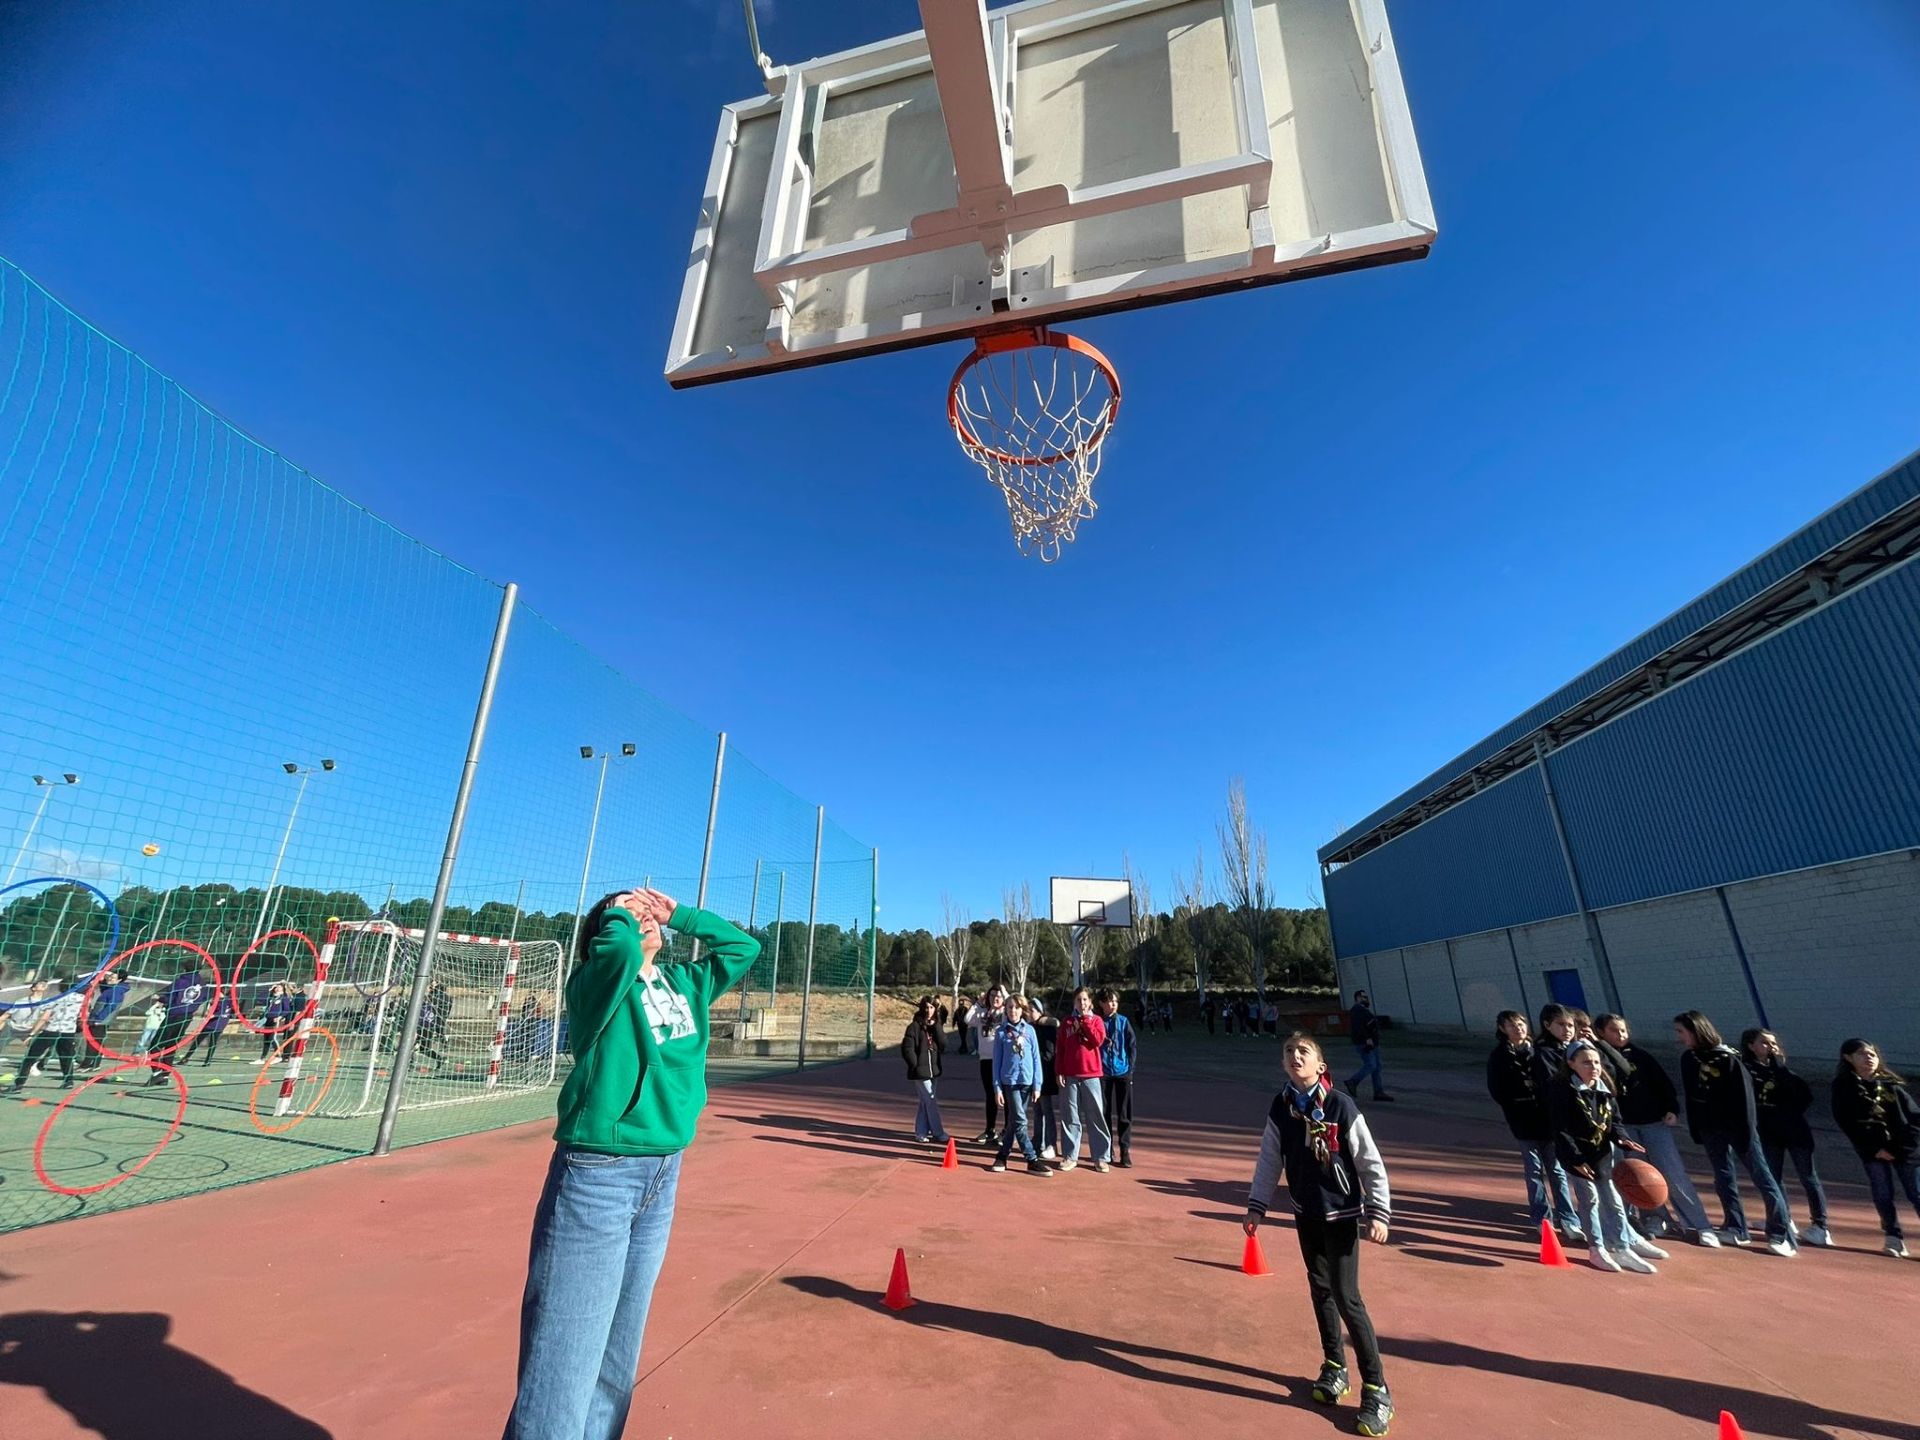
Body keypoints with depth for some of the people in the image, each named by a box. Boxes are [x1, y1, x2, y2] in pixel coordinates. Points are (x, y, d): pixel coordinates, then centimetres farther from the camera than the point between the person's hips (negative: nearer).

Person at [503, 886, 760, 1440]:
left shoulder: (685, 982, 9)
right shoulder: (594, 982, -10)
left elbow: (743, 946, 17)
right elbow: (619, 947, -33)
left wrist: (677, 913, 10)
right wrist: (621, 914, -10)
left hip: (663, 1174, 7)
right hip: (598, 1172, -7)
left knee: (617, 1355, 21)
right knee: (565, 1359, -3)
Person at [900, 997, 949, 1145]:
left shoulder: (936, 1026, 7)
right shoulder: (915, 1026, -9)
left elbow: (943, 1047, -4)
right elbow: (907, 1048, -11)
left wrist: (935, 1027, -12)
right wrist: (916, 1065, -13)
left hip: (932, 1070, 6)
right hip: (920, 1072, -6)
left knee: (925, 1103, 14)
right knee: (931, 1103, -2)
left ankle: (921, 1133, 25)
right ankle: (939, 1134, 8)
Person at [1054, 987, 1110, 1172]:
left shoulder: (1096, 1020, 4)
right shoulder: (1066, 1022, 7)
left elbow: (1098, 1040, -14)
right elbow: (1059, 1048, 6)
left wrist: (1085, 1020, -12)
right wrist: (1059, 1072, -1)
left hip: (1091, 1075, -1)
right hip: (1070, 1075, 2)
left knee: (1095, 1116, 1)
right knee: (1071, 1117, 7)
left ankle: (1100, 1157, 10)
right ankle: (1071, 1156, 16)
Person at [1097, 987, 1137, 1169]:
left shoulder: (1123, 1021, 1)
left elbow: (1133, 1045, 3)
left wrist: (1130, 1066, -2)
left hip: (1123, 1072, 0)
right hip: (1102, 1073, 0)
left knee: (1125, 1114, 2)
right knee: (1104, 1113, 8)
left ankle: (1125, 1152, 10)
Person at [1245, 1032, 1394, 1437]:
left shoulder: (1340, 1106, -19)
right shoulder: (1280, 1108, -6)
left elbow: (1371, 1164, -11)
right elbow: (1269, 1160, 1)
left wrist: (1378, 1213, -14)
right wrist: (1256, 1206, 0)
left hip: (1342, 1214, -4)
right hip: (1305, 1213, 5)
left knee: (1347, 1297, -4)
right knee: (1320, 1290, 16)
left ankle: (1376, 1390, 12)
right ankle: (1335, 1367, 36)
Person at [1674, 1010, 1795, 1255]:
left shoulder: (1727, 1058, -15)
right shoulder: (1688, 1059, 3)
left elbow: (1745, 1096, -14)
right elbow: (1691, 1097, 10)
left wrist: (1747, 1133, -16)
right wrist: (1695, 1131, 9)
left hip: (1737, 1127, -6)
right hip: (1711, 1129, 6)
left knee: (1762, 1178, 0)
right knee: (1724, 1179, 9)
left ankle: (1781, 1235, 8)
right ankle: (1736, 1229, 18)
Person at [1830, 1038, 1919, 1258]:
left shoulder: (1891, 1084, 3)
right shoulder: (1843, 1087, -4)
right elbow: (1845, 1123, -6)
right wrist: (1873, 1149, -12)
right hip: (1873, 1151, -1)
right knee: (1883, 1196, 1)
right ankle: (1894, 1237, 16)